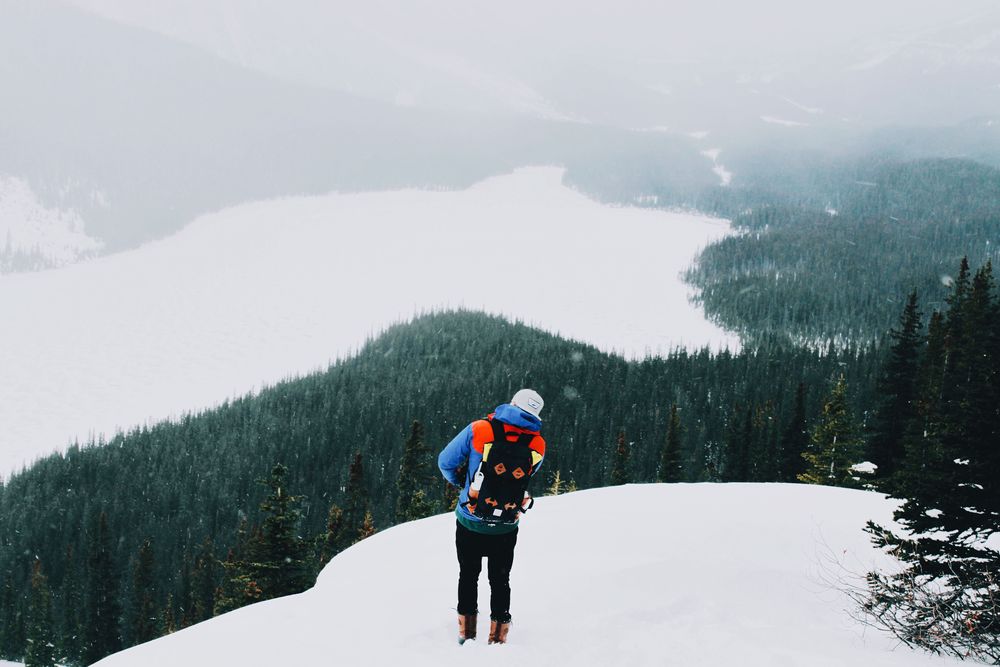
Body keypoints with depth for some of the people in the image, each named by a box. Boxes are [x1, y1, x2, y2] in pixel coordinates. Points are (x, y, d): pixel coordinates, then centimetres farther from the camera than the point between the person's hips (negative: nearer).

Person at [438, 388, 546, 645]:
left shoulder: (478, 430, -15)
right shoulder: (538, 446, -9)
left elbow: (446, 462, -7)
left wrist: (458, 481, 14)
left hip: (469, 522, -1)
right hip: (506, 529, 1)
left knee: (468, 575, 19)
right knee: (500, 581, 18)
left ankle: (466, 632, 26)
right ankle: (498, 637, 22)